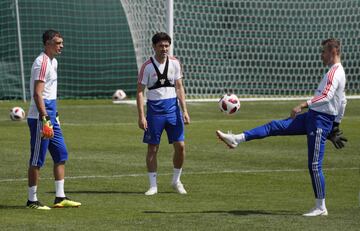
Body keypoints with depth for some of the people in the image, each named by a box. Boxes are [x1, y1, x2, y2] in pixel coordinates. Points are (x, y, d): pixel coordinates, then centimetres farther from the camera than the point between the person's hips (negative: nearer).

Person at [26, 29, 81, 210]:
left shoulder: (53, 62, 15)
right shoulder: (42, 63, -16)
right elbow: (37, 94, -22)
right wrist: (45, 120, -26)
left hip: (50, 116, 10)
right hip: (40, 118, -10)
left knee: (61, 155, 10)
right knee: (37, 160, -3)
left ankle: (60, 198, 15)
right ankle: (32, 200, 4)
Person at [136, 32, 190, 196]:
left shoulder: (174, 63, 2)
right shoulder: (147, 67, -7)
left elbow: (179, 88, 7)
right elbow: (140, 92, -6)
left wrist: (184, 111, 0)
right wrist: (141, 117, -13)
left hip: (172, 107, 3)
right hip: (154, 109, -3)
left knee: (180, 145, -1)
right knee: (152, 148, 1)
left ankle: (176, 181, 17)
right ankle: (153, 185, 10)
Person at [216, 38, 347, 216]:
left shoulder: (335, 73, -15)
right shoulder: (337, 72, 17)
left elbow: (327, 95, -32)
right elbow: (342, 102, 26)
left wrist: (303, 105, -36)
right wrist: (335, 125, 33)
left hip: (320, 121, -10)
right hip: (312, 117, 10)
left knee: (314, 165, -7)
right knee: (275, 126, 5)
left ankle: (321, 208, -1)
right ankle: (237, 139, 5)